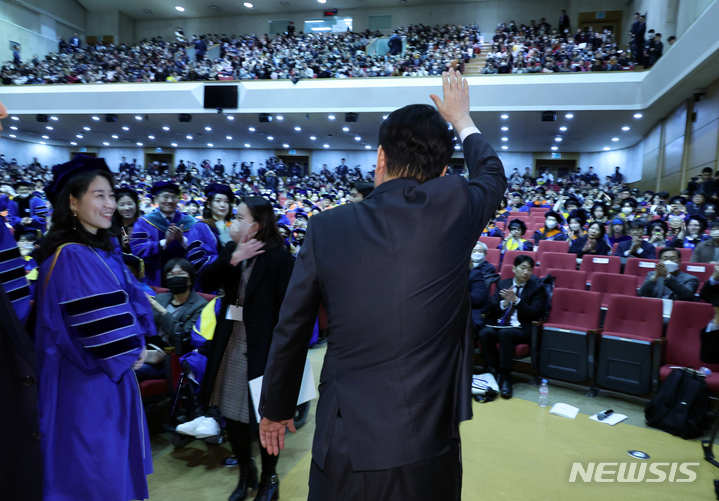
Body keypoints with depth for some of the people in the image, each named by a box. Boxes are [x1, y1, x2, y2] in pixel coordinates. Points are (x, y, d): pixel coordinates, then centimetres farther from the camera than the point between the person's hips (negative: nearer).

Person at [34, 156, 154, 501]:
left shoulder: (104, 251, 6)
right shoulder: (69, 256, -21)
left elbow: (131, 298, 9)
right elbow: (97, 321, -23)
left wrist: (136, 342, -4)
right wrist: (130, 352, -8)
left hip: (113, 371, 9)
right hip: (86, 379, -9)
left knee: (116, 453, 21)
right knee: (94, 461, 7)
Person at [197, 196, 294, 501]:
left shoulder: (278, 258, -15)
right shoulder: (232, 251, 6)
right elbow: (205, 283, -4)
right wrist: (232, 258, -18)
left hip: (262, 349, -6)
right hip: (231, 346, 7)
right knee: (233, 414, 17)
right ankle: (245, 473, 40)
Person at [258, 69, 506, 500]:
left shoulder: (327, 228, -8)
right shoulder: (454, 207, -9)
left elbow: (291, 332, -1)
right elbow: (493, 174, 15)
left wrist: (275, 409, 16)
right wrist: (461, 118, 31)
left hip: (345, 446, 0)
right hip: (429, 447, 1)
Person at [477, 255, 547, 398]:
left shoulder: (537, 288, 9)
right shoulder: (503, 284, 17)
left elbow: (535, 314, -3)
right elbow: (491, 308, 10)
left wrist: (516, 300, -12)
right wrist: (504, 302, -10)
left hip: (520, 328, -3)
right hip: (498, 325, 3)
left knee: (505, 333, -36)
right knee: (484, 333, -30)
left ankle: (505, 378, -27)